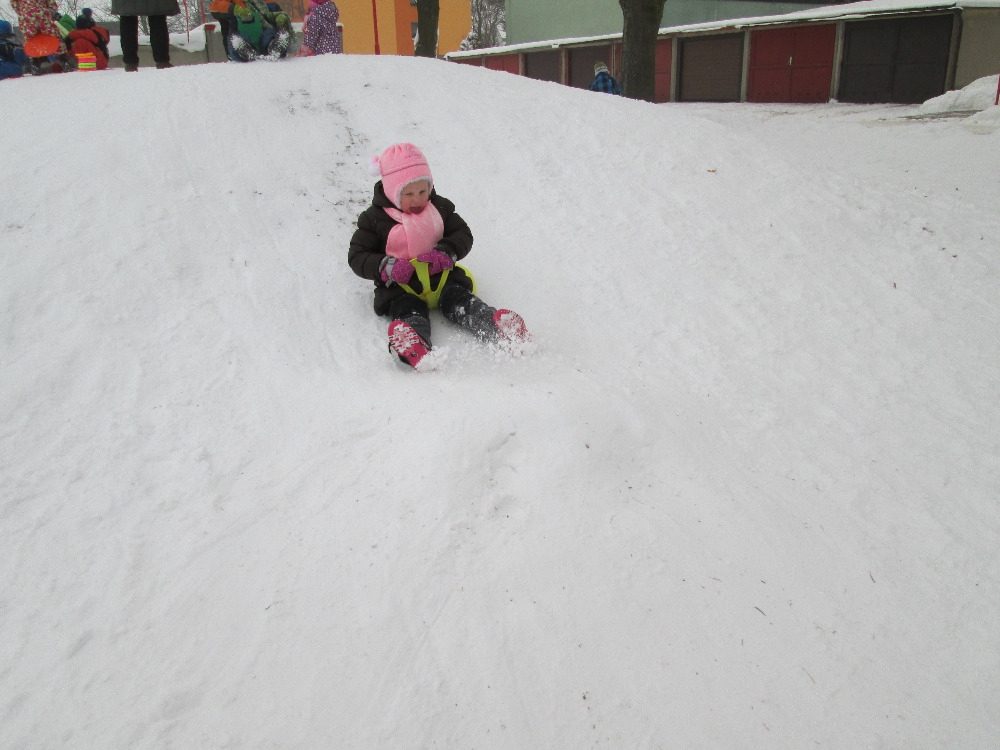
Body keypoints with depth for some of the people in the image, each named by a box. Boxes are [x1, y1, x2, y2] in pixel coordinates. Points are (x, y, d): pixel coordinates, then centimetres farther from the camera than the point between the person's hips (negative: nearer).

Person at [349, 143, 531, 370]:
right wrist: (386, 266, -21)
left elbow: (464, 234, 10)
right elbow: (356, 256, -1)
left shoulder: (439, 207, 9)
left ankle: (499, 328, -45)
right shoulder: (375, 218, 0)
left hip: (441, 276, 3)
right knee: (409, 311, -32)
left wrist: (446, 251, -13)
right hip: (400, 284, -3)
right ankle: (410, 342, -64)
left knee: (461, 302, -23)